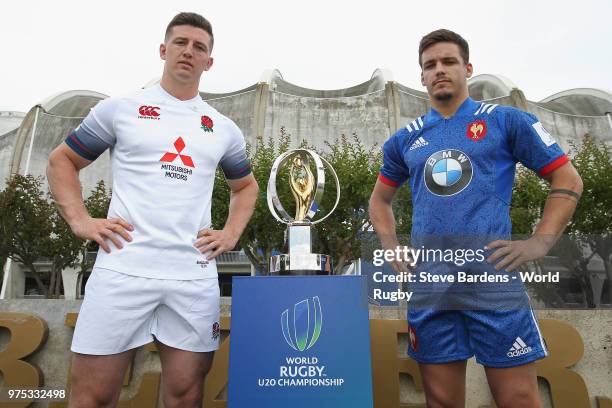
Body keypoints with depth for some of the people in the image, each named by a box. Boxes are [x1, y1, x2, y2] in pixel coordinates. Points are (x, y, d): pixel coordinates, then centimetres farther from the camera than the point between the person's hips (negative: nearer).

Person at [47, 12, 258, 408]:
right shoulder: (120, 108, 7)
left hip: (196, 276, 2)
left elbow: (246, 186, 25)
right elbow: (61, 161, 14)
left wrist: (231, 234, 10)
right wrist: (80, 221, 0)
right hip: (124, 270, -1)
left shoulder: (224, 129, 13)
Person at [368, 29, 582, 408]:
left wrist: (539, 243, -6)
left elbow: (568, 179, 7)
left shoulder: (506, 120, 5)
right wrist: (391, 248, 8)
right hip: (428, 287, 3)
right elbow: (380, 199, 24)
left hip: (494, 280, -2)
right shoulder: (405, 139, 13)